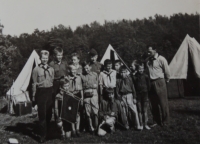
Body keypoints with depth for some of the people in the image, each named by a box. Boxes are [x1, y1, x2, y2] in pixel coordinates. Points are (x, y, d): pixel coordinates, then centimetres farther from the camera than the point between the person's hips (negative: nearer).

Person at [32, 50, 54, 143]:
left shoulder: (51, 69, 11)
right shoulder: (36, 69, -1)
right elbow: (34, 84, -1)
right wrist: (34, 95, -3)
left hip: (50, 92, 4)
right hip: (41, 92, -4)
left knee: (49, 113, 10)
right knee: (42, 114, -2)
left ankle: (46, 129, 32)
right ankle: (43, 135, 5)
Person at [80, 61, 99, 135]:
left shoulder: (95, 74, 13)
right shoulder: (81, 76, 8)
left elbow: (97, 85, 14)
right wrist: (92, 85, 2)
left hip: (94, 94, 0)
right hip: (86, 95, 0)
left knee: (95, 112, -6)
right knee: (88, 113, 2)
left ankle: (96, 127, 3)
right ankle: (91, 128, 10)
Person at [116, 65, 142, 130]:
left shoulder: (129, 78, 1)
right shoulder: (118, 80, 1)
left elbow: (133, 88, 2)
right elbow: (117, 91, 3)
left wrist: (134, 98, -1)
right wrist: (119, 99, -2)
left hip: (129, 95, -1)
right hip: (123, 97, 1)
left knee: (134, 111, -4)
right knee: (125, 112, 7)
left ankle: (138, 125, 4)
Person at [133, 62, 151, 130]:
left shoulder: (146, 76, -2)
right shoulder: (134, 77, -4)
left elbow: (148, 85, 4)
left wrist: (147, 92, -2)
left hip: (145, 94, 0)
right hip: (138, 95, 0)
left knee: (145, 110, 6)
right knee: (139, 110, 6)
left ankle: (145, 124, 15)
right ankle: (141, 125, 13)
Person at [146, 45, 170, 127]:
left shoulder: (161, 59, -10)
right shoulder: (148, 60, 7)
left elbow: (167, 71, -5)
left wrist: (167, 80, 6)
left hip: (159, 82, -6)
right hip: (151, 83, 6)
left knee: (163, 103, 1)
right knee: (153, 104, 12)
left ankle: (165, 121, 13)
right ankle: (156, 121, 25)